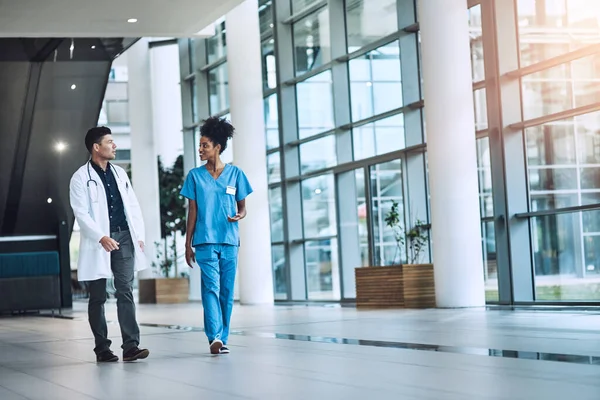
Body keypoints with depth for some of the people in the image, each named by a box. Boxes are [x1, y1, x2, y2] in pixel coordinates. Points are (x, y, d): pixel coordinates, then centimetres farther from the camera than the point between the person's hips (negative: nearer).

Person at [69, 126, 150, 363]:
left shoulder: (119, 173, 14)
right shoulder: (81, 177, -3)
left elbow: (133, 206, 15)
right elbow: (81, 213, -10)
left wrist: (139, 235, 6)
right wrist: (101, 237, -21)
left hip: (124, 237, 4)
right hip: (98, 241, -4)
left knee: (125, 292, -3)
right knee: (98, 297, 3)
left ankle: (131, 346, -7)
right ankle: (102, 348, 10)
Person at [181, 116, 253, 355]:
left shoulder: (235, 174, 6)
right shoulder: (195, 176, 6)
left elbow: (242, 206, 12)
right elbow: (192, 212, 8)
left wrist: (240, 215, -12)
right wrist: (188, 244, 5)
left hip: (229, 240, 1)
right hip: (205, 240, -1)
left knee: (227, 291, 4)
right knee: (211, 287, -13)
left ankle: (223, 339, 12)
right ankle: (215, 337, -21)